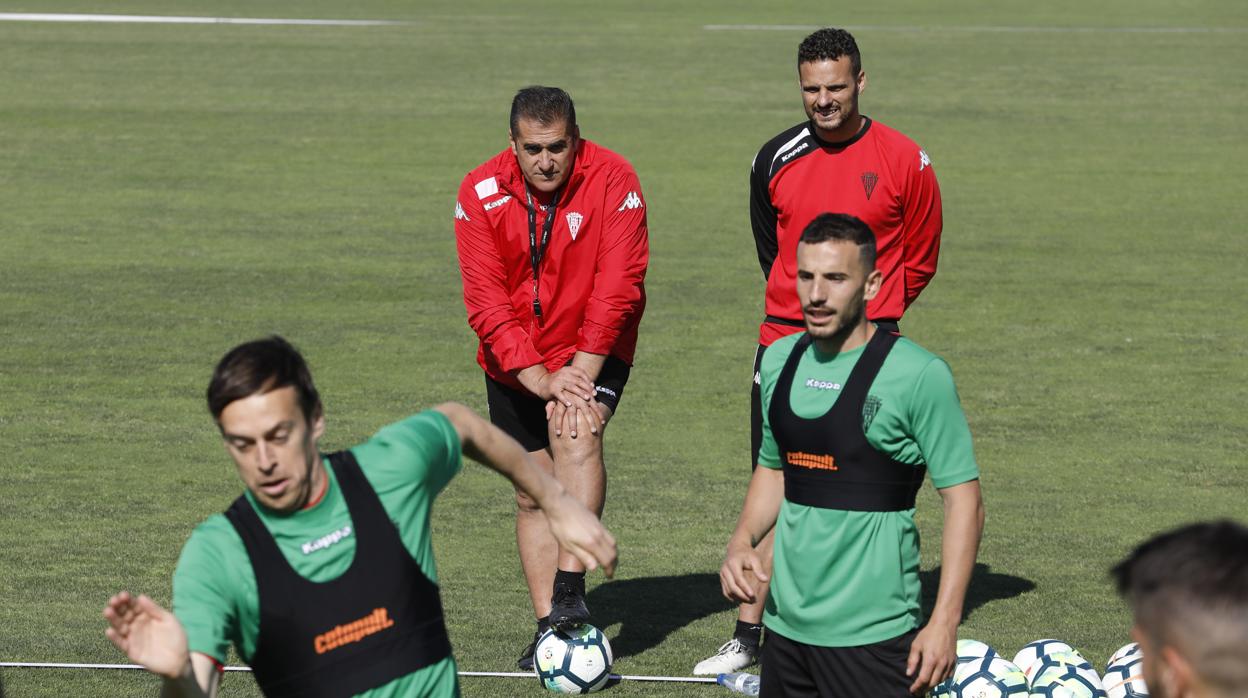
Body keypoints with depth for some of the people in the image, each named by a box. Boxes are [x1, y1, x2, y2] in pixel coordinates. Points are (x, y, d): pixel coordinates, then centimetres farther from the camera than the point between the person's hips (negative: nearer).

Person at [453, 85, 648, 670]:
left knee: (576, 436, -30)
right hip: (514, 364, 3)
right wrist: (538, 377, -24)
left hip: (592, 352, -3)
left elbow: (617, 286, -19)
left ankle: (569, 592, -34)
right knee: (533, 493, 5)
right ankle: (549, 625, 11)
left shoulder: (613, 180, -17)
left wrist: (581, 371, -25)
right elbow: (486, 302, -15)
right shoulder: (480, 194, -12)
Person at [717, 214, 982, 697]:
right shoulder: (779, 361, 7)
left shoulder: (918, 375, -11)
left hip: (872, 636, -6)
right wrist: (742, 540, 3)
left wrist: (944, 622, -16)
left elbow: (963, 501, -10)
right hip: (785, 624, 6)